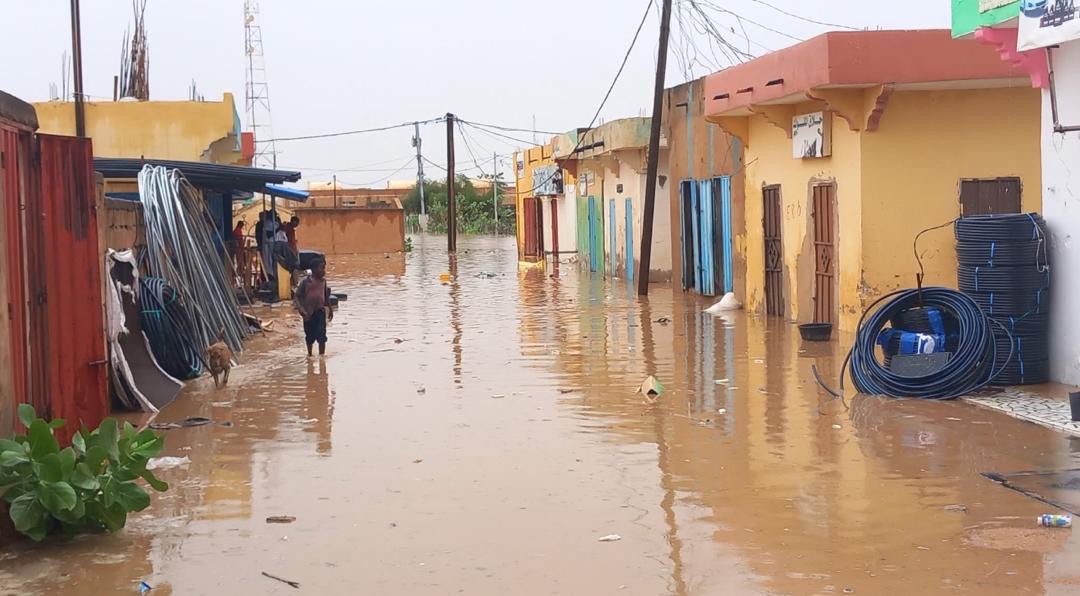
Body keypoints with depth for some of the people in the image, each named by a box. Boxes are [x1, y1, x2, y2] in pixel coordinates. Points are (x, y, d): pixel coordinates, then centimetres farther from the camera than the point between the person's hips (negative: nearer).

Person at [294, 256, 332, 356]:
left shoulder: (323, 281, 0)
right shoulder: (306, 282, -11)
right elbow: (296, 296, -9)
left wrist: (330, 309, 22)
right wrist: (300, 309, -21)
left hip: (320, 311, 2)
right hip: (309, 313, -2)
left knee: (321, 335, -10)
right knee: (310, 336, 12)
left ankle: (322, 354, -3)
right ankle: (309, 354, 31)